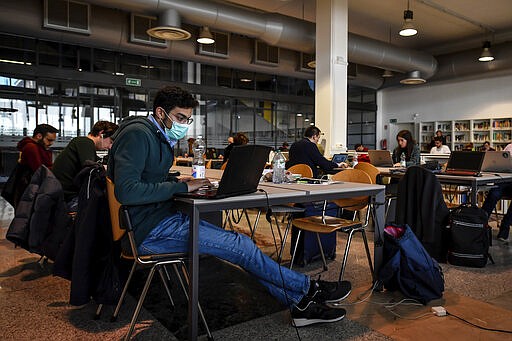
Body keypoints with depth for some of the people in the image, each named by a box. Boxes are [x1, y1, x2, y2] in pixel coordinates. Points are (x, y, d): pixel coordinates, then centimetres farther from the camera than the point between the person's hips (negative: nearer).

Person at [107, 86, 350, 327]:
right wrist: (180, 187, -20)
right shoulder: (137, 134, -15)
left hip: (165, 217, 10)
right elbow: (126, 191, -25)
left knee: (239, 245, -1)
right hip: (150, 229, -10)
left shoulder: (158, 136, 16)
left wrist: (177, 180, 4)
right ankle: (309, 288, 2)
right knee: (240, 246, -13)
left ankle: (300, 304, 2)